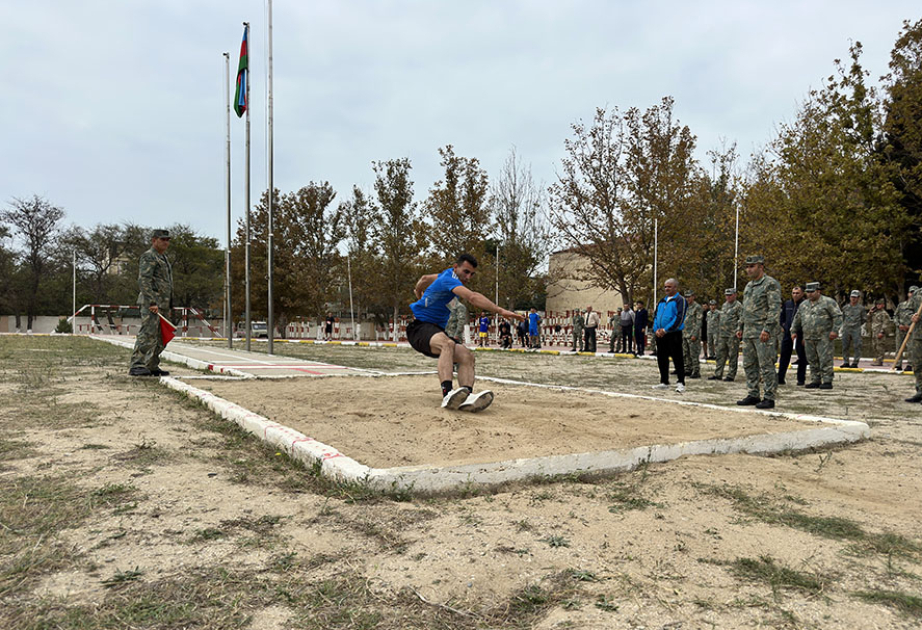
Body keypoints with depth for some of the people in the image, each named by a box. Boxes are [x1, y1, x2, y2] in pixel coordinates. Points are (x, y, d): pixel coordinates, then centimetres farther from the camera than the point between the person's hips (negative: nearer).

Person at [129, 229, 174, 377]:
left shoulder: (164, 258, 24)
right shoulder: (148, 257, -6)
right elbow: (143, 281, -17)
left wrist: (168, 306, 24)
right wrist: (152, 302, -24)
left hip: (162, 304, 10)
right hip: (151, 303, -10)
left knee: (160, 338, 11)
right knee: (147, 334, -16)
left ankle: (152, 367, 17)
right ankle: (136, 366, -17)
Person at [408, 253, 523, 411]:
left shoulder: (448, 274, 15)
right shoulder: (449, 279, -16)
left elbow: (424, 279, 34)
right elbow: (472, 297, -35)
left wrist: (419, 295, 53)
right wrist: (500, 311, -43)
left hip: (437, 331, 9)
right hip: (419, 327, -9)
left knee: (467, 356, -18)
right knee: (447, 344, -42)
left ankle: (466, 397, -41)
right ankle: (447, 394, -56)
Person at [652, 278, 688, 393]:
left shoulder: (680, 300, -5)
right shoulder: (662, 301, 17)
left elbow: (679, 318, -16)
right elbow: (655, 316, 16)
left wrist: (665, 330, -18)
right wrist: (656, 329, -2)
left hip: (674, 334, -7)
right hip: (660, 335, 7)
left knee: (677, 359, -5)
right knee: (661, 359, 11)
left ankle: (681, 383, 0)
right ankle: (664, 382, 20)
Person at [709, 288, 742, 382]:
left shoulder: (738, 306, -6)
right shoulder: (724, 305, 18)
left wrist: (738, 331, -18)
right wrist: (719, 333, 20)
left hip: (733, 335, -8)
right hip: (722, 335, 8)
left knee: (732, 356, -2)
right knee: (720, 355, 9)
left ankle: (731, 376, 3)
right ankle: (718, 374, 13)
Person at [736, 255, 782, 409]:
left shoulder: (771, 284, -8)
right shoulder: (748, 286, 19)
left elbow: (775, 309, -15)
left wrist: (767, 329, -22)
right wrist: (740, 327, 19)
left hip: (763, 333, -9)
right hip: (748, 332, 9)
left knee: (766, 366, -5)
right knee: (749, 365, 11)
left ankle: (769, 398, -1)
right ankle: (752, 395, 18)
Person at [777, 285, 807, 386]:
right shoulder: (787, 304, 10)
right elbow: (782, 316, 26)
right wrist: (782, 326, 14)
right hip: (787, 334, 5)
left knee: (802, 357, 3)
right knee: (784, 356, 6)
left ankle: (801, 379, 10)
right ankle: (780, 378, 11)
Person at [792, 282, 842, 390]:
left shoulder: (828, 302, -2)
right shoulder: (804, 305, 16)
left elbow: (838, 316, -6)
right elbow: (797, 319, 25)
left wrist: (835, 330, -14)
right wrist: (793, 331, 19)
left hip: (824, 338, -6)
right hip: (809, 338, 6)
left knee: (825, 360, -8)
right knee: (812, 360, 8)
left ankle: (827, 381, -4)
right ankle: (815, 381, 16)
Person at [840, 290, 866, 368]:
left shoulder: (861, 308, 1)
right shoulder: (845, 307, 9)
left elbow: (864, 318, 9)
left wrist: (857, 324, 10)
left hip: (856, 330, -3)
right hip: (846, 329, 3)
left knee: (856, 347, -4)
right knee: (845, 346, 5)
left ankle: (855, 363, 0)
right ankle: (846, 362, 12)